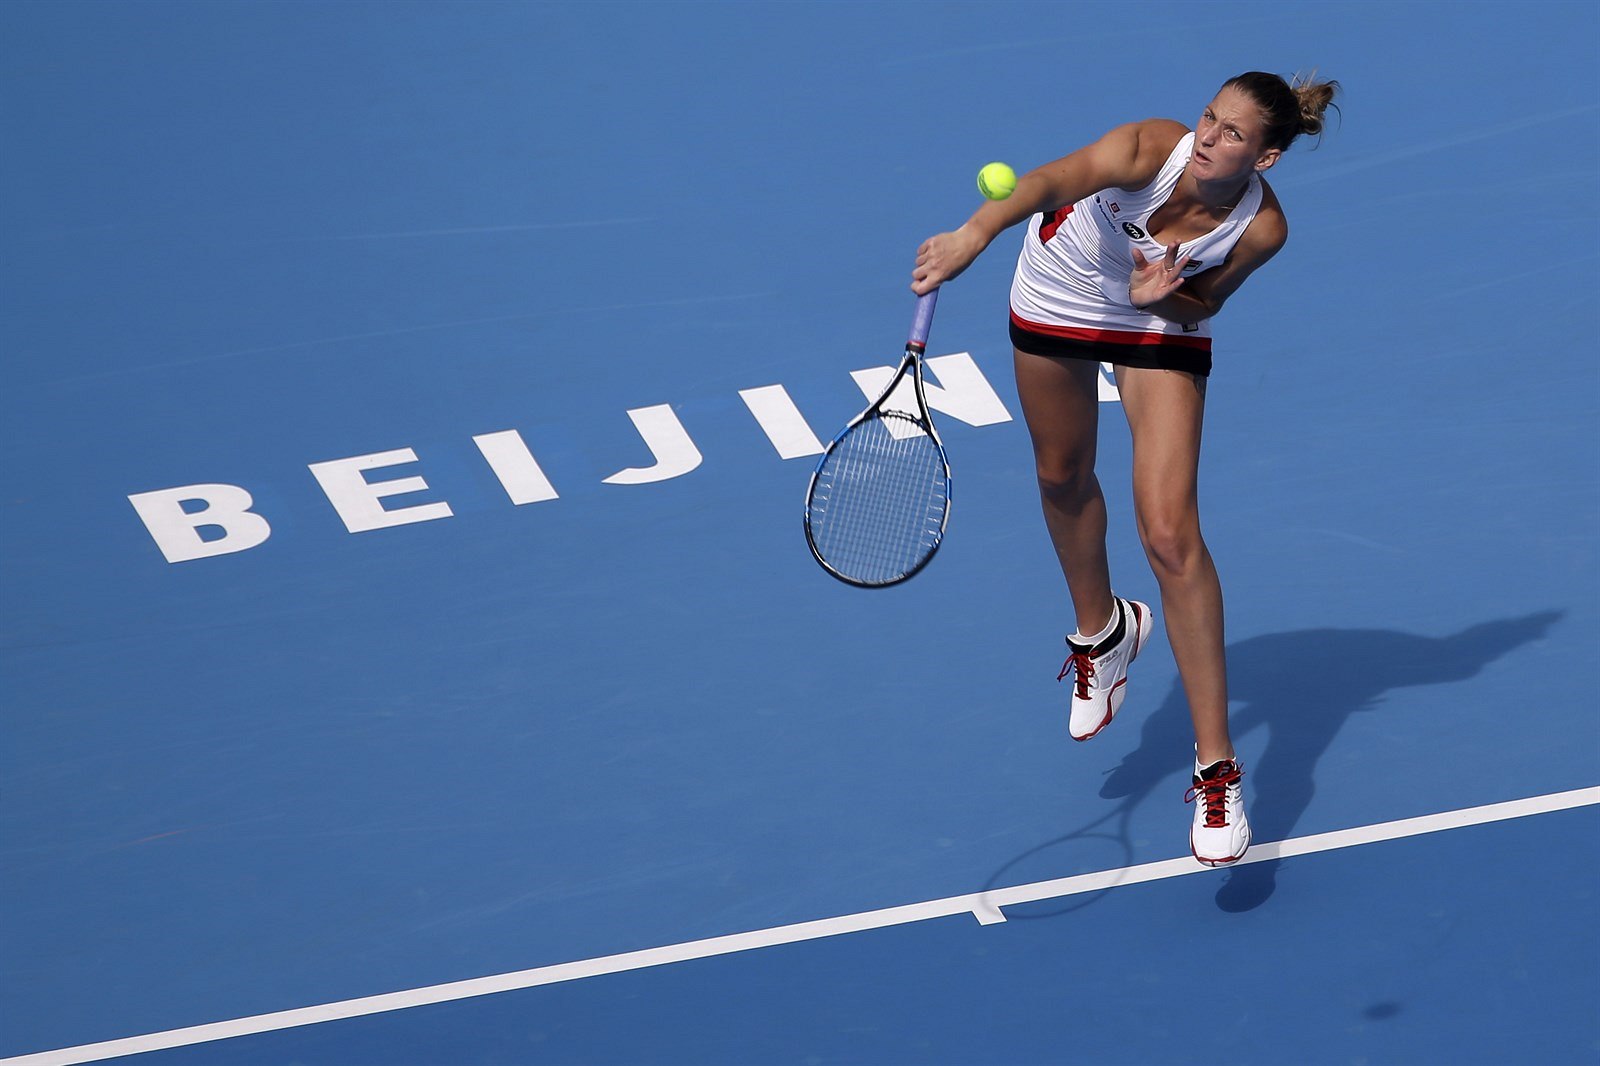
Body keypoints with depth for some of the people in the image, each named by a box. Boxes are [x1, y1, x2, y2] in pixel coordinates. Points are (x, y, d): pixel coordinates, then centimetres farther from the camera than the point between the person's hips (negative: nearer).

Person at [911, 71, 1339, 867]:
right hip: (1057, 295, 1)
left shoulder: (1262, 227, -29)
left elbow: (1203, 305, -10)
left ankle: (1217, 771, -10)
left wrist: (1164, 297, -34)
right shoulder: (1151, 150, -37)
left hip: (1161, 324, -1)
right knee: (1063, 476, 23)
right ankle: (1101, 630, 57)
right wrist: (974, 235, -74)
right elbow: (1054, 181, -56)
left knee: (1169, 535, -14)